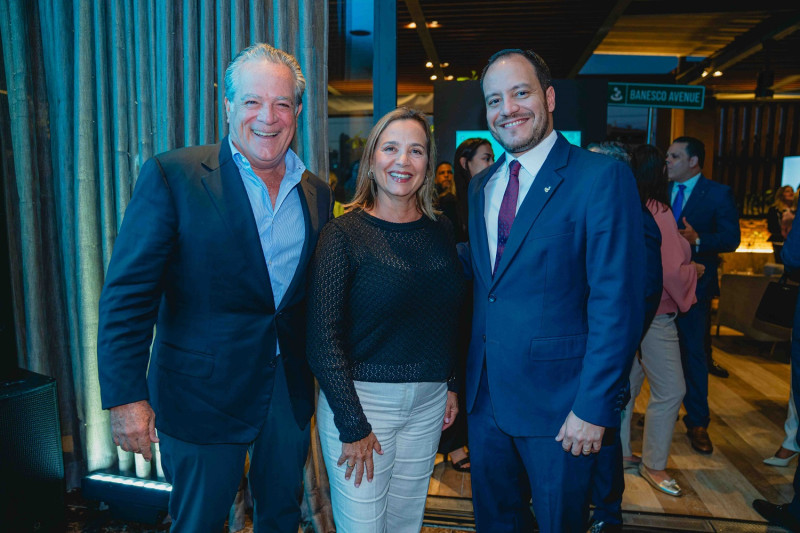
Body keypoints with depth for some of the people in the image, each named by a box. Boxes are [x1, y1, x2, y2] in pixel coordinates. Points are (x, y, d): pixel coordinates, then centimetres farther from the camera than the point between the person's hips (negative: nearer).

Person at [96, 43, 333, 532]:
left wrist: (315, 370, 7)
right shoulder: (172, 176, -12)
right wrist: (126, 396, -16)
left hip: (290, 389, 4)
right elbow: (129, 294, -13)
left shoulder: (317, 193, 3)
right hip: (202, 393, -4)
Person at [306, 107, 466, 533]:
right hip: (360, 397, -4)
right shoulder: (344, 234, -12)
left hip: (428, 401, 5)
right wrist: (353, 427, -14)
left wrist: (451, 384, 8)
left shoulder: (440, 231, 3)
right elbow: (323, 338, -13)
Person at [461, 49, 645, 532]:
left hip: (558, 402, -5)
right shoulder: (482, 185, 8)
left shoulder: (602, 177, -13)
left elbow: (618, 302, -16)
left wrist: (594, 405, -17)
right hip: (485, 395, 6)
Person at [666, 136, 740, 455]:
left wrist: (697, 240, -27)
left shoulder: (718, 194, -3)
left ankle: (697, 423, 16)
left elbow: (731, 238, -12)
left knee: (693, 352, 3)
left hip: (693, 285, -4)